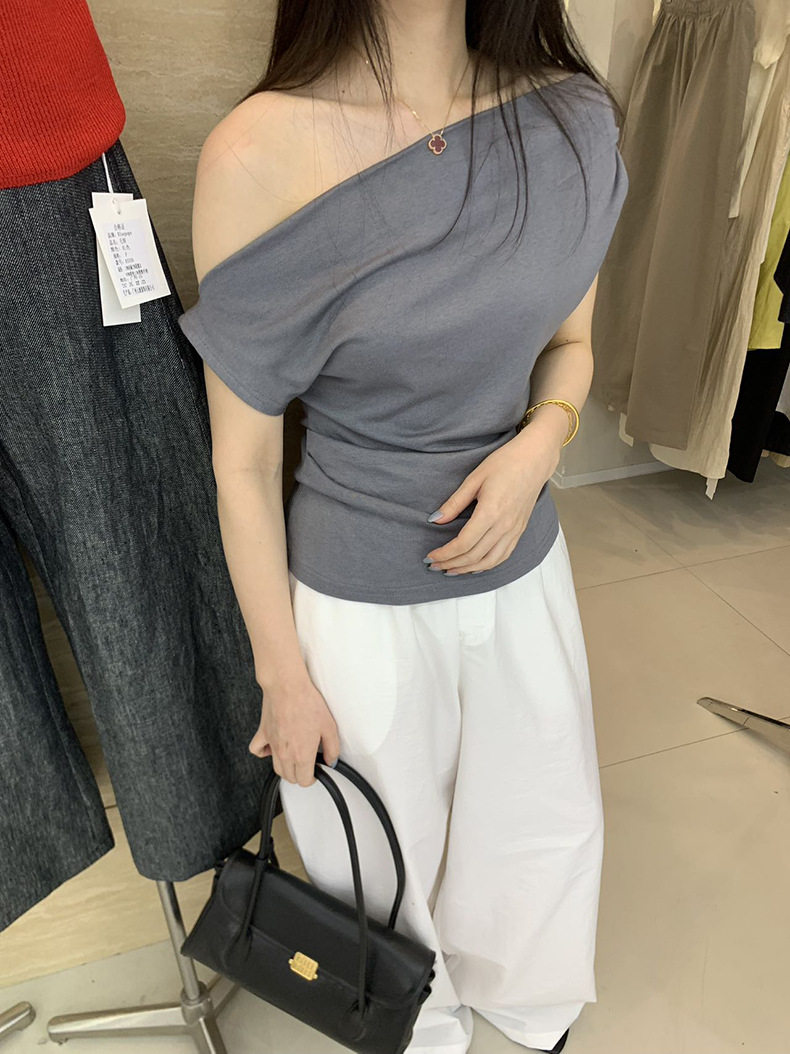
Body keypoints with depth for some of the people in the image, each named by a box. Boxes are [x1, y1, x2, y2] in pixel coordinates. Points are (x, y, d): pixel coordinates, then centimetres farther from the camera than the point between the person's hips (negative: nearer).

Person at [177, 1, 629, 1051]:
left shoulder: (572, 118, -5)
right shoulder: (260, 154, -18)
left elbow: (570, 341, 8)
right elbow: (243, 459, -12)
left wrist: (542, 437, -15)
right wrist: (283, 676, -6)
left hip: (525, 565, 5)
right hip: (359, 598, -4)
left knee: (549, 824, 26)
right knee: (390, 852, 22)